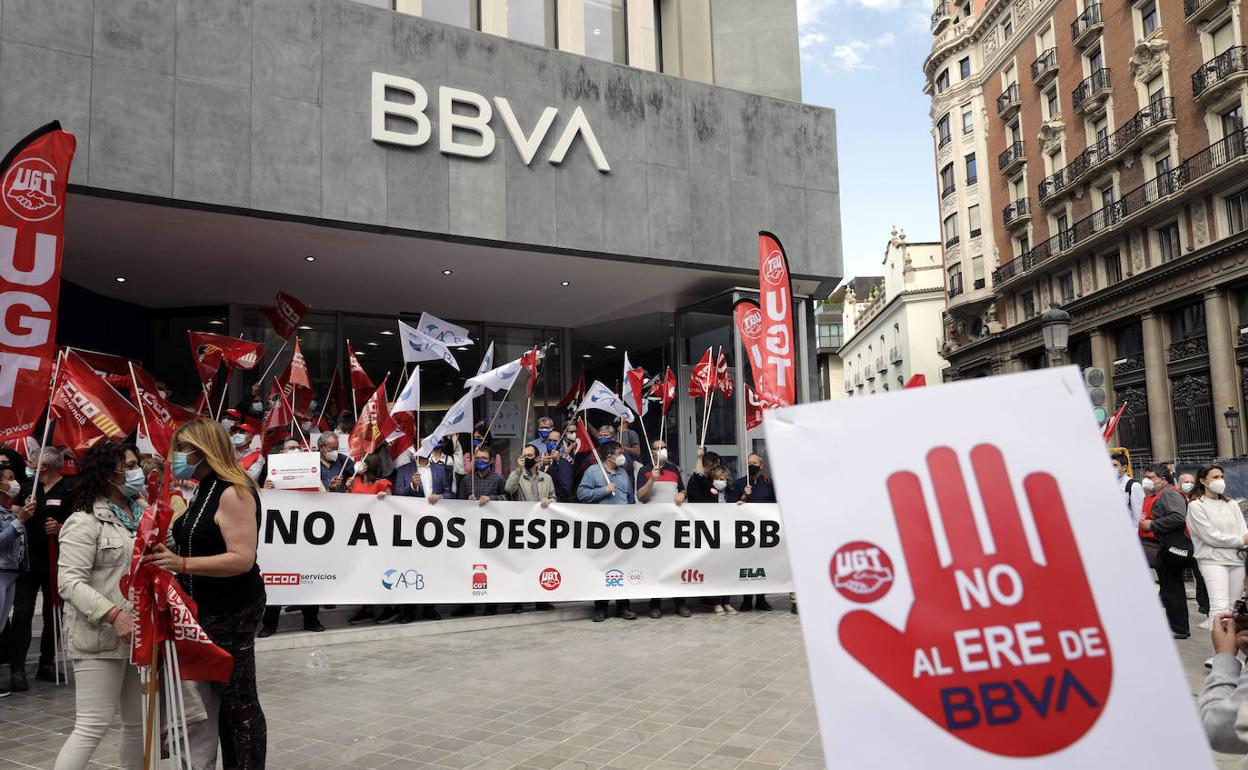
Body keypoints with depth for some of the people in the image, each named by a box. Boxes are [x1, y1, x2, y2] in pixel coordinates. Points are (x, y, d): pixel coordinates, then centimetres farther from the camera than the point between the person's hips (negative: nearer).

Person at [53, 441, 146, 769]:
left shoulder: (144, 512, 11)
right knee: (93, 725, -5)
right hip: (101, 637, -7)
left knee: (140, 722, 14)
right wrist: (114, 614, -26)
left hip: (141, 634, 7)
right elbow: (69, 582, -17)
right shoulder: (85, 521, -10)